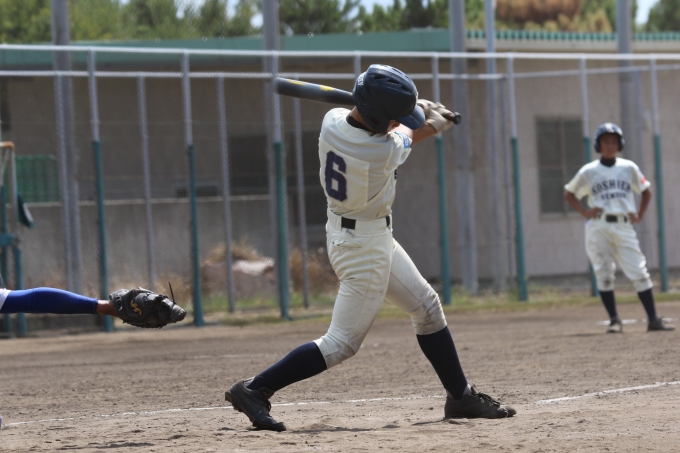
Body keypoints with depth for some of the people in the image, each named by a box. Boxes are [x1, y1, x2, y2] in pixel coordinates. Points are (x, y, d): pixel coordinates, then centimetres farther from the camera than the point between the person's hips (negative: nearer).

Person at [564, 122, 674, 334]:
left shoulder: (629, 168, 10)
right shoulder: (588, 172, 7)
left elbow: (646, 191, 20)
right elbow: (569, 193, 16)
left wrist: (640, 214, 7)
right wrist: (584, 212, 1)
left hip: (624, 226, 1)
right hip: (598, 228, -1)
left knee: (639, 272, -6)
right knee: (604, 274, -5)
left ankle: (653, 319, -6)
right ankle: (614, 321, 1)